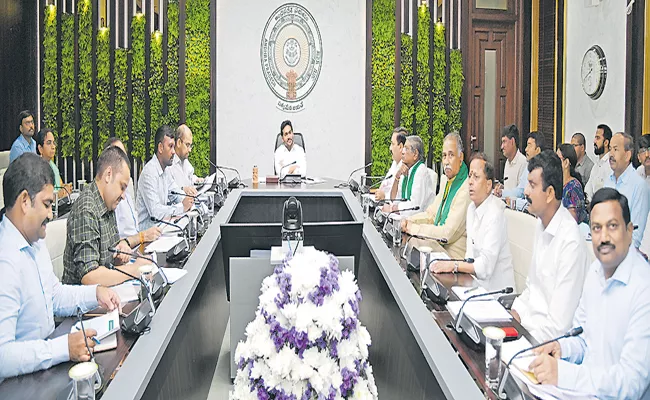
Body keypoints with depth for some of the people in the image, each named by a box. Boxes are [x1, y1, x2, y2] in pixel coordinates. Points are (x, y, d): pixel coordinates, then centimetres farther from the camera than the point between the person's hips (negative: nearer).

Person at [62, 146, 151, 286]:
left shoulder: (108, 207, 10)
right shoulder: (86, 212, -20)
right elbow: (88, 276, -27)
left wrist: (122, 249, -1)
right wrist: (135, 269, -20)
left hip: (104, 288, 9)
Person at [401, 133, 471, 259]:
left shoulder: (465, 189, -20)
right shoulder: (448, 182, 13)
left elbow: (448, 233, -23)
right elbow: (431, 214, 20)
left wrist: (414, 228, -15)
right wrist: (408, 221, 1)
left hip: (453, 254, -9)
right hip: (439, 243, 9)